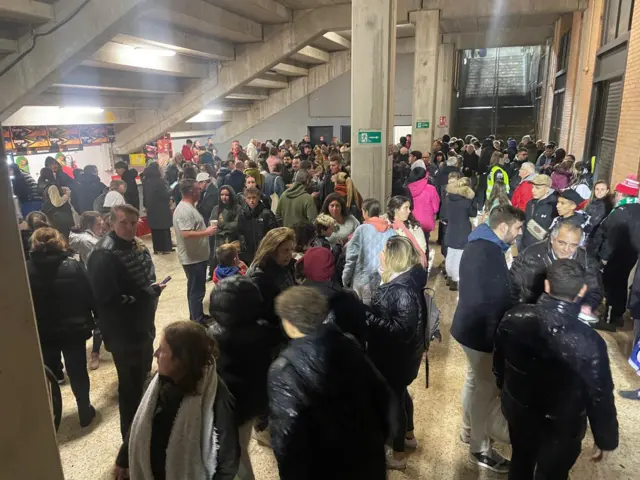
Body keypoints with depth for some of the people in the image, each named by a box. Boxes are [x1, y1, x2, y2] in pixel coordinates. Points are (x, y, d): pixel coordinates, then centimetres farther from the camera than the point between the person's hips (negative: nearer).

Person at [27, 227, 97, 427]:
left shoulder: (26, 270, -9)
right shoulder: (74, 266, -11)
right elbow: (89, 297, -8)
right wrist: (89, 322, 3)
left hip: (42, 333, 1)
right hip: (74, 329, -1)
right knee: (78, 371, 13)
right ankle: (85, 410, 25)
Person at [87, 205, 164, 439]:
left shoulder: (137, 244, 4)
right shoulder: (104, 254, -23)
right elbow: (107, 299, -28)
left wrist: (153, 290, -4)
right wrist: (147, 294, -25)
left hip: (143, 325, 9)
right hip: (123, 333, -9)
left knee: (144, 377, 24)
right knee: (130, 385, 5)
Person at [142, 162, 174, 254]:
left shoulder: (146, 181, 4)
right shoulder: (160, 181, -18)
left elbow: (144, 195, 11)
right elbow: (166, 194, -16)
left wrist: (146, 206, 21)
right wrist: (171, 190, 2)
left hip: (151, 208, 6)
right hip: (162, 208, -6)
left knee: (155, 229, 12)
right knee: (164, 228, 4)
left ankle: (157, 248, 17)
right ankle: (166, 248, 9)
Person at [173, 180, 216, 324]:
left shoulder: (189, 207, 11)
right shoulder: (184, 210, -22)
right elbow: (186, 234, -30)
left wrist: (206, 230, 8)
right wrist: (207, 232, -22)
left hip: (198, 256, 11)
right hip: (193, 258, -11)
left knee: (195, 289, 20)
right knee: (197, 290, -1)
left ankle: (196, 317, 33)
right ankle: (198, 322, 9)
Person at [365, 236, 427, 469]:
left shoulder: (403, 291, -31)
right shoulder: (402, 280, -1)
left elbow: (402, 329, -32)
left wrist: (368, 317, -31)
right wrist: (367, 309, -2)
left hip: (397, 357, -9)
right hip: (397, 354, 9)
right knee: (399, 392, 27)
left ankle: (398, 456, 31)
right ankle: (409, 436, 51)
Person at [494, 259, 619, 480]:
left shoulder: (514, 318, -20)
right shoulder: (588, 342, -32)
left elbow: (498, 358, -2)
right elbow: (601, 398, -18)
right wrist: (605, 440, 1)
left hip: (517, 409, 3)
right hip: (561, 426, -3)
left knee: (521, 461, 29)